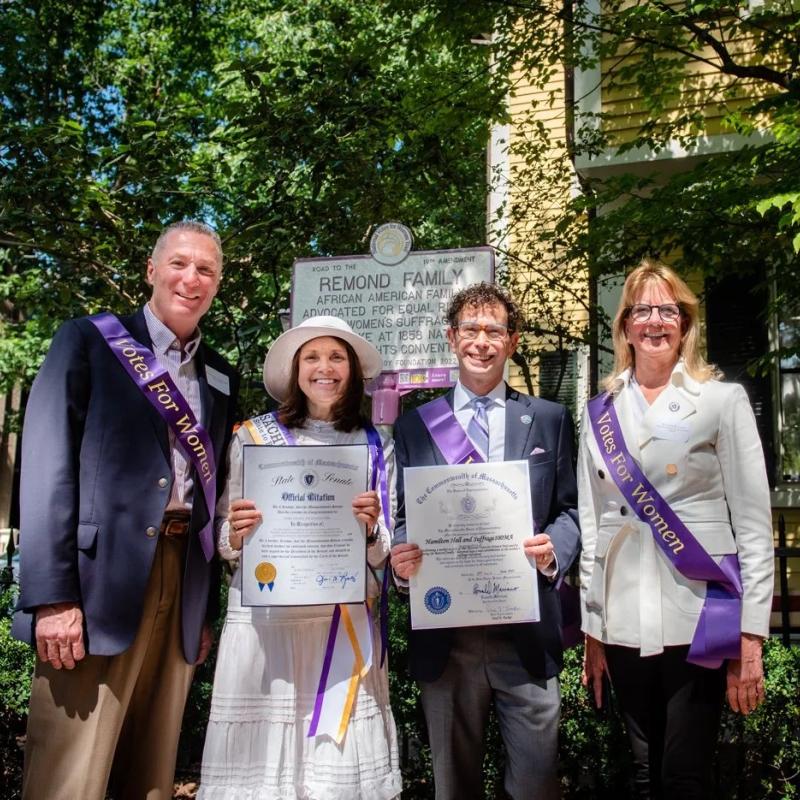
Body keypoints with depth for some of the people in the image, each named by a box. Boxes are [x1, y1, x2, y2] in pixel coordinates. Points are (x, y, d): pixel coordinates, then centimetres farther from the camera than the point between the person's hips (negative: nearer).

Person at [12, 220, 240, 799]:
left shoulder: (221, 377, 16)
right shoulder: (88, 341, 2)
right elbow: (47, 469, -8)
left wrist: (208, 609, 13)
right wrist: (51, 597, -16)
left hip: (183, 587, 5)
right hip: (101, 581, -4)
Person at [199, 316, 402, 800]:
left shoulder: (377, 448, 7)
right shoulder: (254, 436, 4)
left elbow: (384, 555, 7)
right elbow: (226, 543, 6)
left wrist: (371, 529, -13)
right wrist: (235, 536, -15)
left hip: (347, 624, 1)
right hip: (264, 620, 0)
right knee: (260, 761, 2)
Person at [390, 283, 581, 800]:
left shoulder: (550, 419, 8)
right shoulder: (414, 425, 8)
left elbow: (572, 509, 7)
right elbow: (402, 518, 9)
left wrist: (554, 548, -13)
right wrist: (399, 557, -12)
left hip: (526, 633, -1)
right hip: (443, 635, 1)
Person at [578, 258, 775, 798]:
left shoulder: (724, 400, -1)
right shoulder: (601, 413, 8)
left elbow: (754, 523, -3)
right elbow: (592, 524, 10)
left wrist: (751, 637, -8)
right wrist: (592, 630, 8)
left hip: (699, 622, -3)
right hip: (623, 625, 3)